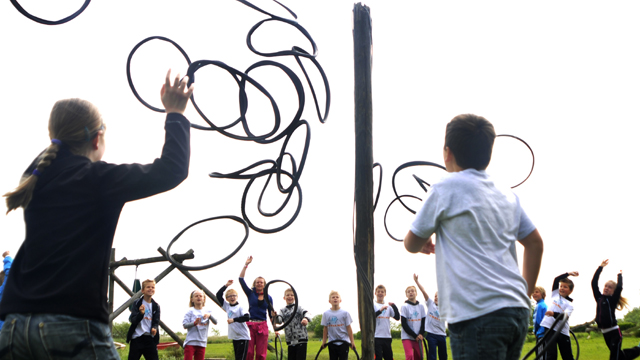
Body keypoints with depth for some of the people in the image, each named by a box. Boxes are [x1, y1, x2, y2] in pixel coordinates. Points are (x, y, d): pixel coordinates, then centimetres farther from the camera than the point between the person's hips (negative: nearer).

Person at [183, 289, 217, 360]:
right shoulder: (190, 311, -2)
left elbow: (215, 322, -4)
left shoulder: (207, 311, 9)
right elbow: (184, 325, -10)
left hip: (202, 343, 4)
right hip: (190, 342, -4)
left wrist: (209, 315, -23)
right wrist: (194, 323, -28)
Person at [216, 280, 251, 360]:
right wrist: (226, 285, 3)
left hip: (243, 337, -7)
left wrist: (234, 320, -21)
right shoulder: (227, 306, 10)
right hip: (234, 337, 7)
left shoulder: (240, 307, -7)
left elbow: (246, 318, -21)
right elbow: (218, 295, 9)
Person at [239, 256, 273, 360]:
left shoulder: (268, 298, 10)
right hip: (250, 325, -1)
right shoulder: (250, 294, 7)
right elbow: (241, 279, -2)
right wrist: (246, 264, -7)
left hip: (263, 326, 1)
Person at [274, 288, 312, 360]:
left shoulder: (298, 307, 5)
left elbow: (306, 313, -12)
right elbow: (279, 320, -2)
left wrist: (306, 318, -37)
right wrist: (275, 317, -26)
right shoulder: (282, 310, 14)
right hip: (290, 340, 4)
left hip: (301, 338, -4)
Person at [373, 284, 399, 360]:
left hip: (387, 337, 5)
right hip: (376, 337, -5)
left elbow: (397, 317, 6)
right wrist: (380, 310, -22)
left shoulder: (388, 306, 15)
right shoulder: (373, 305, 2)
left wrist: (394, 306, -6)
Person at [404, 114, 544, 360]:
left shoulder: (447, 187, -2)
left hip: (477, 314, -7)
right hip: (517, 310, 7)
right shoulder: (507, 195, 16)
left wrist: (423, 243, 30)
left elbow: (412, 244, 8)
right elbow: (535, 243, 22)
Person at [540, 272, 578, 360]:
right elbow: (556, 279, 5)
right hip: (549, 328, 1)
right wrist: (568, 274, 0)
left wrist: (554, 314, -34)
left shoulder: (570, 304, 3)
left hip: (563, 332, -1)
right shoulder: (555, 294, 14)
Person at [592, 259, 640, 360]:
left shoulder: (613, 300, -5)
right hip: (605, 333, 6)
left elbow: (619, 288, -19)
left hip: (614, 332, -6)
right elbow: (594, 283, 4)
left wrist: (619, 275, -3)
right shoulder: (599, 298, 8)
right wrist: (601, 267, 3)